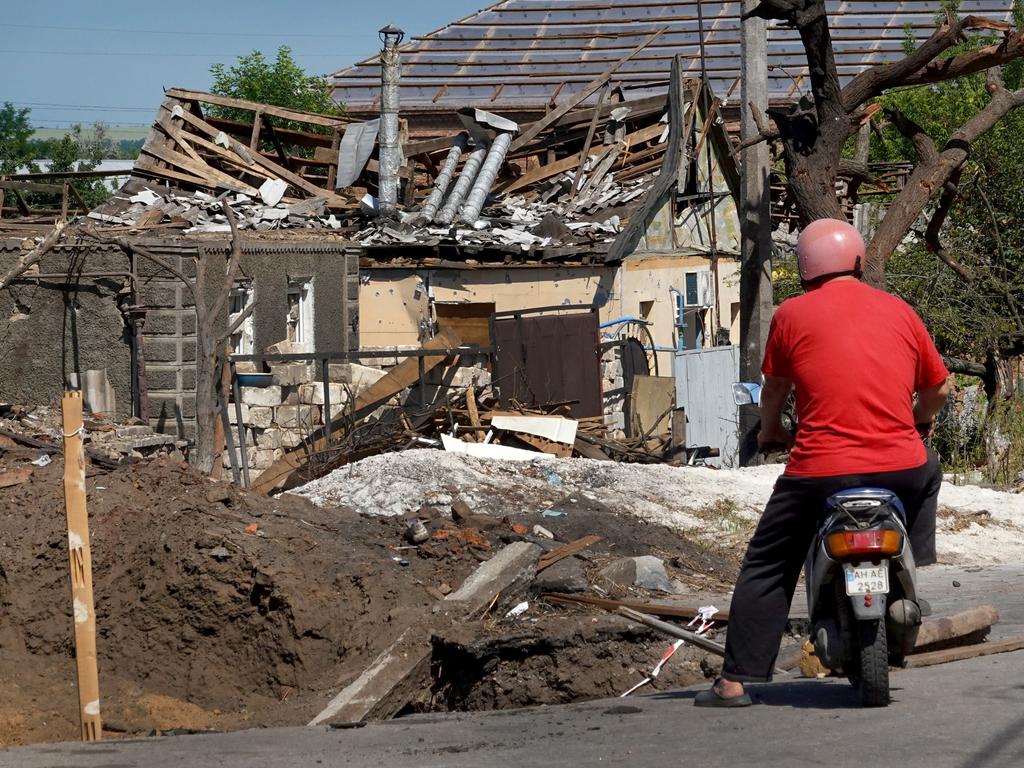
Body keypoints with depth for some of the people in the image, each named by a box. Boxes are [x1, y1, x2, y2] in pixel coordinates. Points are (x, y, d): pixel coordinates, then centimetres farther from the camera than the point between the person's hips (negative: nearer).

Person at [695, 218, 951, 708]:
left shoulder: (793, 315, 1)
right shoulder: (899, 312, 9)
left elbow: (773, 389, 13)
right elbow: (939, 386, 17)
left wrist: (770, 430, 34)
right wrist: (920, 422, 38)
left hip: (820, 472, -2)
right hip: (901, 471, 2)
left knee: (766, 568, 11)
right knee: (928, 474, 35)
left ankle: (737, 680, 4)